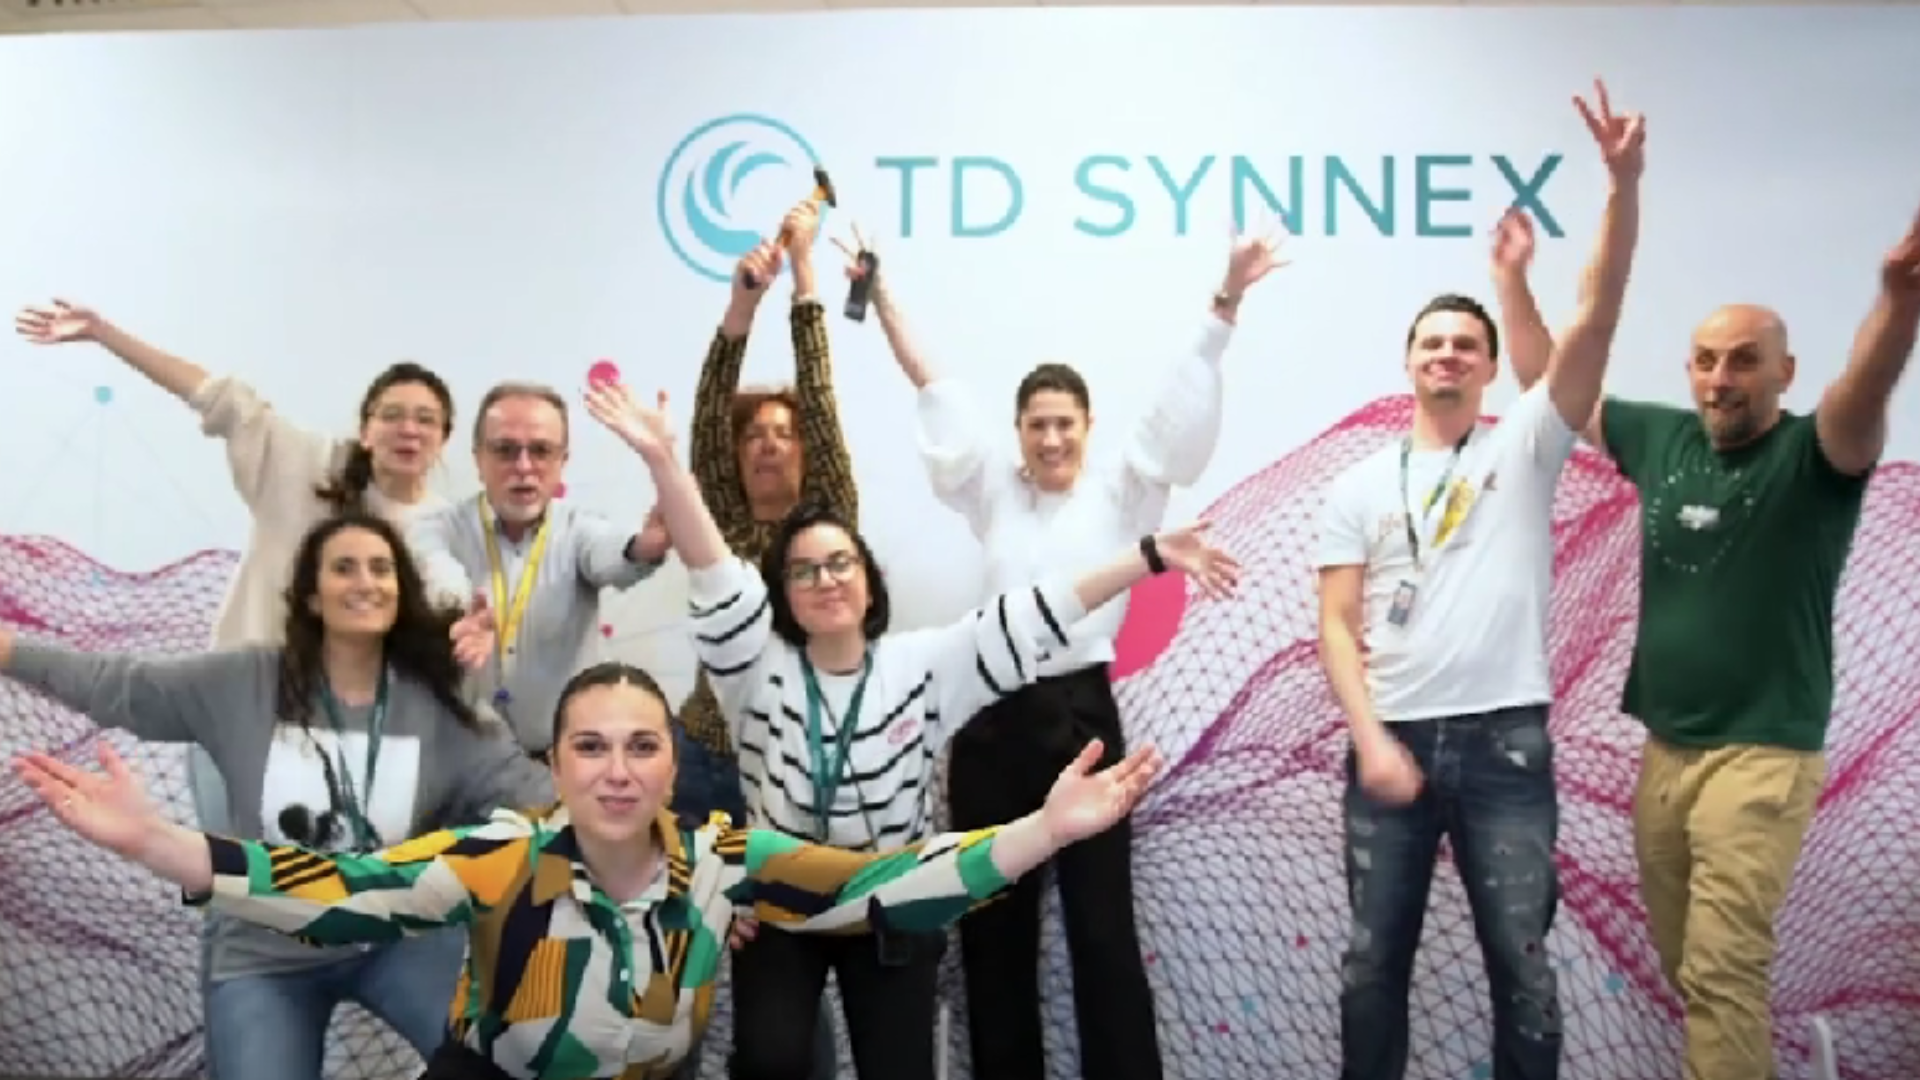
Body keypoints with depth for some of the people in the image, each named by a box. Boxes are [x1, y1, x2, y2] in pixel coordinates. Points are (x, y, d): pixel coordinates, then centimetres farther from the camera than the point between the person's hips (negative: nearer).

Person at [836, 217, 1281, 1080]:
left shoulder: (1121, 495, 5)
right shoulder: (993, 492, 9)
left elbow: (1182, 412, -5)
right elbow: (935, 391, 4)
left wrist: (1225, 304, -16)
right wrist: (879, 294, -2)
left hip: (1083, 713, -2)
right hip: (993, 719, 2)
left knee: (1103, 921, 3)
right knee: (995, 922, 10)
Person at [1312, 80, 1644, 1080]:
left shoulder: (1524, 447, 4)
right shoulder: (1358, 489, 7)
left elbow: (1597, 317, -7)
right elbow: (1337, 625, 2)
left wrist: (1623, 182, -17)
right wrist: (1371, 739, -10)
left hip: (1504, 741, -1)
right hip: (1391, 743, 2)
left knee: (1520, 963, 5)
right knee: (1374, 960, 9)